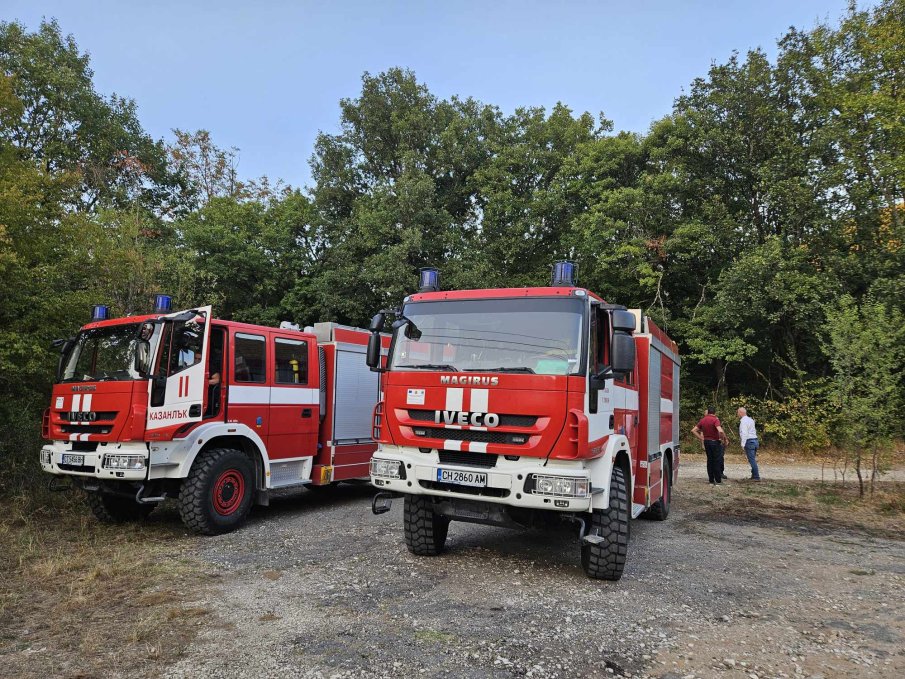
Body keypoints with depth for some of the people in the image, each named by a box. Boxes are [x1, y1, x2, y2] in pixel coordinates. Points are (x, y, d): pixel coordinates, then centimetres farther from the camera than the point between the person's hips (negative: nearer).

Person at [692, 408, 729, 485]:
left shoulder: (702, 420, 5)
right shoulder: (715, 420, -13)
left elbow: (693, 431, 5)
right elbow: (720, 431, -29)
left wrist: (701, 439, 5)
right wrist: (723, 439, -13)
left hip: (706, 442, 5)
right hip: (715, 442, -5)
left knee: (710, 460, 11)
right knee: (717, 461, 4)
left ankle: (711, 481, 13)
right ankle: (718, 480, 8)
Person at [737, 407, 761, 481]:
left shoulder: (743, 421, -11)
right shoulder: (750, 420, 17)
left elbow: (744, 433, -20)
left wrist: (743, 444, -20)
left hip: (749, 441, -9)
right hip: (755, 440, 9)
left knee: (752, 460, -6)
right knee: (753, 459, 15)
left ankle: (756, 477, -6)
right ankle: (754, 475, 19)